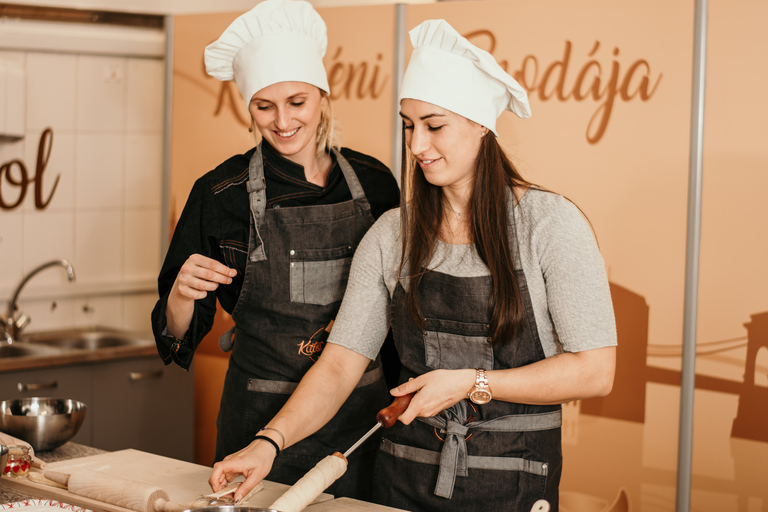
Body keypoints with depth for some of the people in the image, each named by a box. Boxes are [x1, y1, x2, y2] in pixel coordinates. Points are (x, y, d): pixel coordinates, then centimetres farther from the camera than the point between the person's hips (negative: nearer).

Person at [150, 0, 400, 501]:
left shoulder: (373, 181, 1)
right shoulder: (222, 193, -6)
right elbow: (180, 334, -4)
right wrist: (181, 294, -23)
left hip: (364, 412, 2)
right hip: (261, 418, -2)